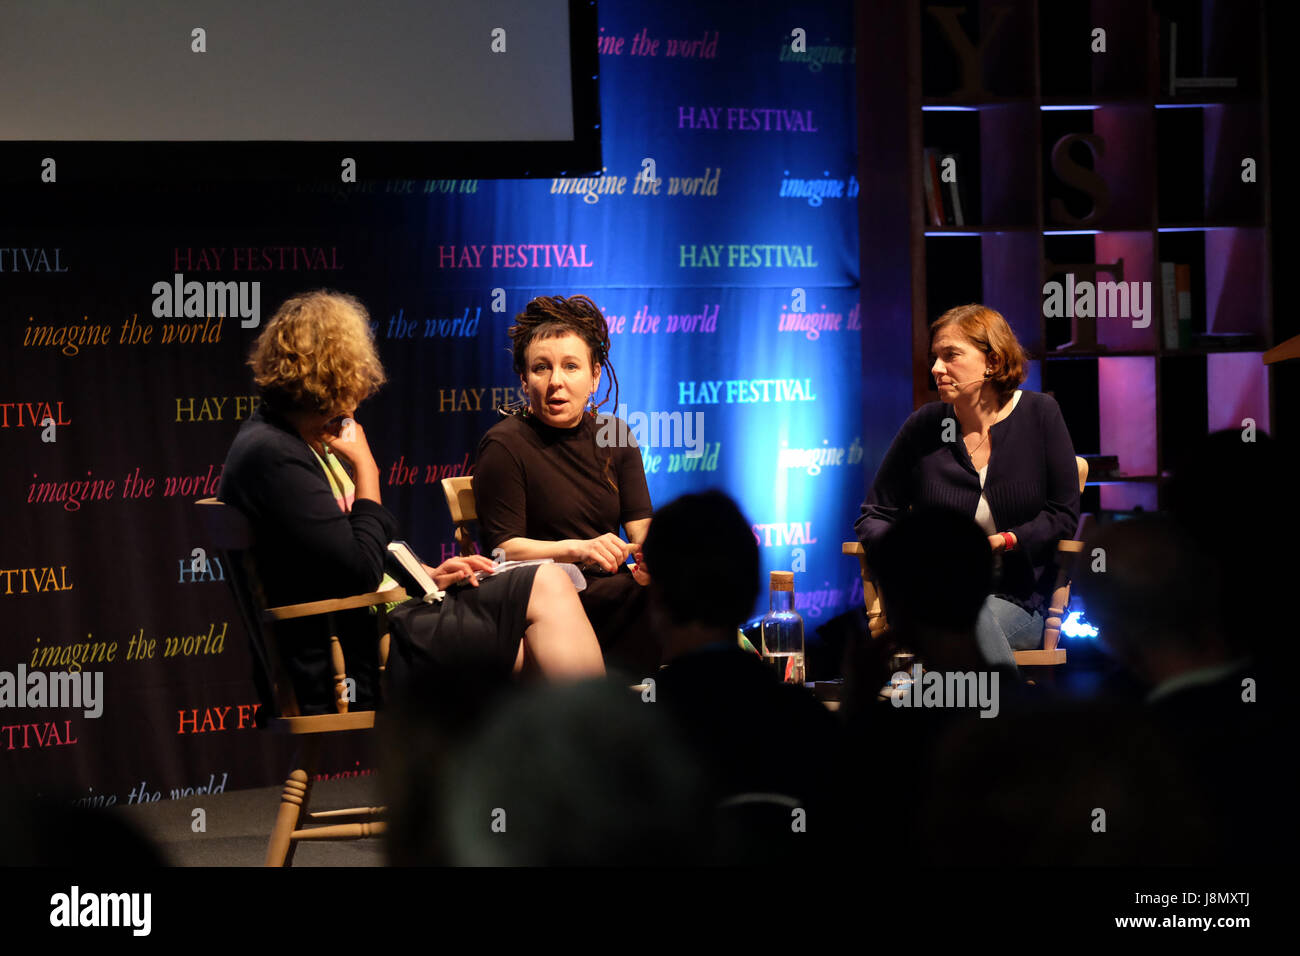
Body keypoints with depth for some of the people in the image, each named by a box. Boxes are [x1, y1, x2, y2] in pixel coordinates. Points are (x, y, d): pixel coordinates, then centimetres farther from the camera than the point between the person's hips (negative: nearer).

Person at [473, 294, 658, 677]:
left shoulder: (613, 436, 14)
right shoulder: (504, 446, -3)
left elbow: (642, 527, 6)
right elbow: (503, 548, -8)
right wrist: (576, 550, -24)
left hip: (613, 594, 6)